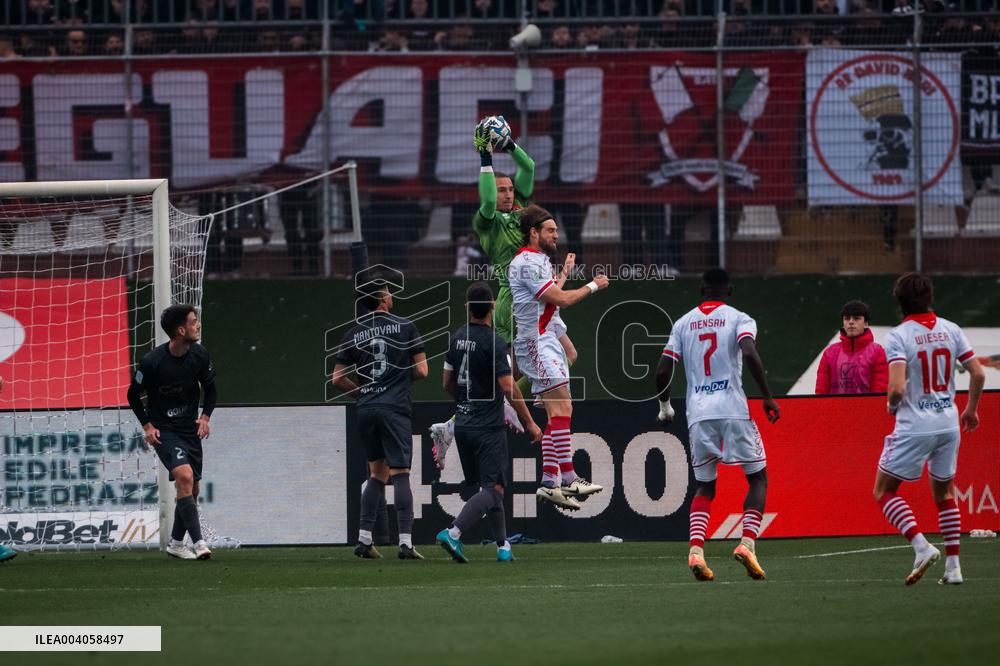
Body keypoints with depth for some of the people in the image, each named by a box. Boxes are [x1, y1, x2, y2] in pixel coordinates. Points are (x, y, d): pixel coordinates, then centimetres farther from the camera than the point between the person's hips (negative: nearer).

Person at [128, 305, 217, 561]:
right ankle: (198, 543, -25)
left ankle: (176, 543, 27)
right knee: (184, 476, -24)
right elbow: (133, 395, -4)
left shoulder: (199, 355, -6)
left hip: (190, 428, 6)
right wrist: (147, 426, -10)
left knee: (191, 489, 8)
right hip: (163, 430, -5)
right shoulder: (152, 362, -19)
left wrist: (205, 417, -3)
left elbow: (211, 389, 11)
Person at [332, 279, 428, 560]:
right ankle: (405, 542, -13)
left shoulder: (353, 334, 8)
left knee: (377, 474, 16)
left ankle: (364, 539, 10)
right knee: (400, 474, -6)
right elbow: (421, 371, 0)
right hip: (394, 408, -4)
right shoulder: (405, 326, -1)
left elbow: (338, 379, 8)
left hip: (366, 410, 4)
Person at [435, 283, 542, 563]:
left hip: (463, 424, 7)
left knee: (490, 487, 15)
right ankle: (453, 532, -23)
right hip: (488, 427, -7)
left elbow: (448, 383, 15)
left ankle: (503, 546, 18)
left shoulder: (457, 338, 7)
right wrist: (530, 423, -10)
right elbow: (508, 387, -18)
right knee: (493, 489, -7)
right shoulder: (493, 342, -15)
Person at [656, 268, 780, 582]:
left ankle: (695, 549, -8)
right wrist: (768, 398, -10)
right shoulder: (739, 319, 3)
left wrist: (665, 407, 24)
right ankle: (747, 542, -12)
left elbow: (663, 370, 8)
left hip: (698, 414, 3)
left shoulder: (683, 323, 13)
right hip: (733, 409, -3)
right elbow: (749, 354, -16)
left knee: (704, 486, 15)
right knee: (757, 478, 10)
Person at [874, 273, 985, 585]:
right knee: (944, 492, 19)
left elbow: (897, 388, -21)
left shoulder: (898, 336, -12)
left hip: (914, 426, -5)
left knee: (884, 491, 6)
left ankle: (921, 545, -14)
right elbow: (978, 374, 3)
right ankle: (953, 565, 12)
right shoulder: (950, 330, 2)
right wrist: (971, 409, 19)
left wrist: (892, 405, 1)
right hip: (948, 422, 5)